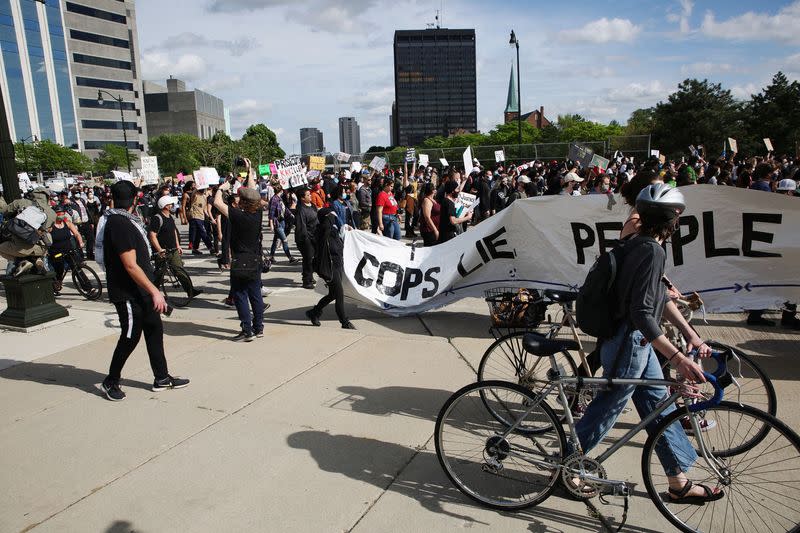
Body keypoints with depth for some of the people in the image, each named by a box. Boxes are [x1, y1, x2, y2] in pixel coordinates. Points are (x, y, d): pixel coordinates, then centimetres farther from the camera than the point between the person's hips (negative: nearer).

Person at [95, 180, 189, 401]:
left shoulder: (118, 219, 9)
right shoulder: (120, 224, -23)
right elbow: (131, 266, -26)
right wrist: (154, 291, -24)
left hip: (140, 292, 10)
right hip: (128, 294, -10)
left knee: (155, 330, 13)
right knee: (130, 336, 3)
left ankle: (162, 378, 22)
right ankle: (111, 382, 22)